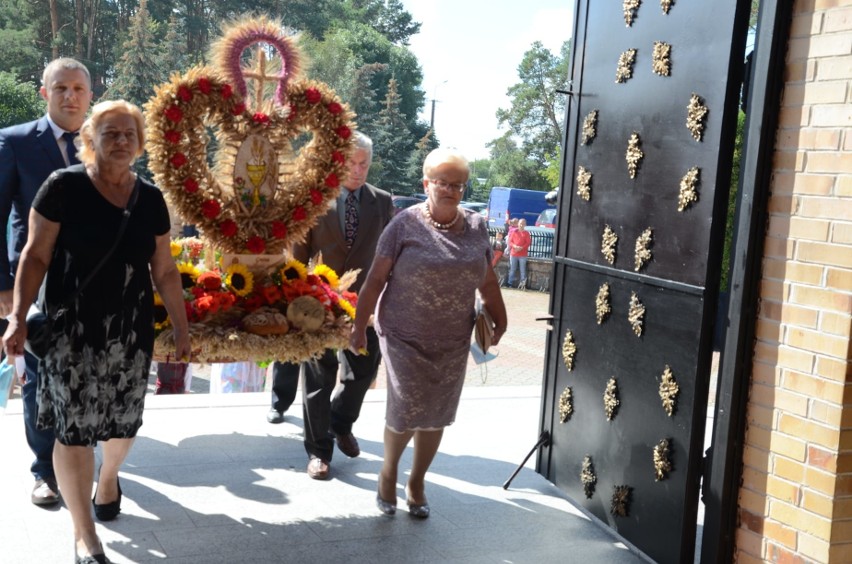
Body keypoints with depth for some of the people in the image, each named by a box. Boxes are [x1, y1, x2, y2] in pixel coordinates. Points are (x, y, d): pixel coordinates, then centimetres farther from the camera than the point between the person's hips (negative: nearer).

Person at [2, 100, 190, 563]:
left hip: (131, 331, 4)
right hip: (72, 330, -3)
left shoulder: (150, 199, 5)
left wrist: (182, 330, 10)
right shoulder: (63, 186, -7)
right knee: (73, 428, -1)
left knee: (124, 421, 11)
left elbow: (164, 271, 10)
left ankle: (108, 476, 47)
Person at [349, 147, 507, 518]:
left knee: (435, 417, 10)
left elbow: (488, 281, 13)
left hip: (452, 343, 4)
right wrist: (359, 327, -7)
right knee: (406, 413, -5)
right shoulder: (406, 224, -7)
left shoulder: (475, 226, 4)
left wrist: (500, 320, 11)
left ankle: (417, 482, 32)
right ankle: (389, 470, 25)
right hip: (405, 338, -3)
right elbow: (376, 278, -6)